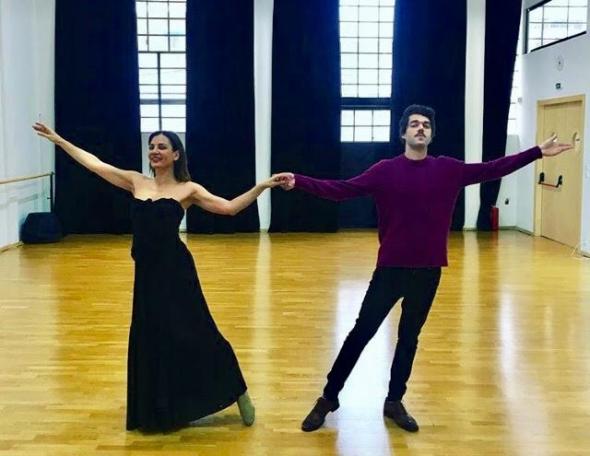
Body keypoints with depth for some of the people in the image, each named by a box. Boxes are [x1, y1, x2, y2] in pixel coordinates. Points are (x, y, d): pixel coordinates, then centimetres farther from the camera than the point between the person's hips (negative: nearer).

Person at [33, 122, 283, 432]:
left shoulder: (188, 189, 0)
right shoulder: (136, 182, 9)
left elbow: (229, 208, -5)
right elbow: (95, 164, 13)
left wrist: (262, 186, -14)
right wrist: (59, 140, 15)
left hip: (175, 270, -4)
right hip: (146, 273, 4)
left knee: (192, 333, -3)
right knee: (149, 339, 11)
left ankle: (237, 393, 13)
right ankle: (160, 410, 27)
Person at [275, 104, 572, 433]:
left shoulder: (448, 169, 4)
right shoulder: (386, 170, -3)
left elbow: (492, 170, 6)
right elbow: (341, 190, -7)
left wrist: (538, 152, 3)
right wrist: (300, 182, -18)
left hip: (428, 271, 2)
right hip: (391, 268, -2)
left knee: (409, 338, 14)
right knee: (361, 333, 3)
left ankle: (394, 402, 30)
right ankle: (329, 399, 15)